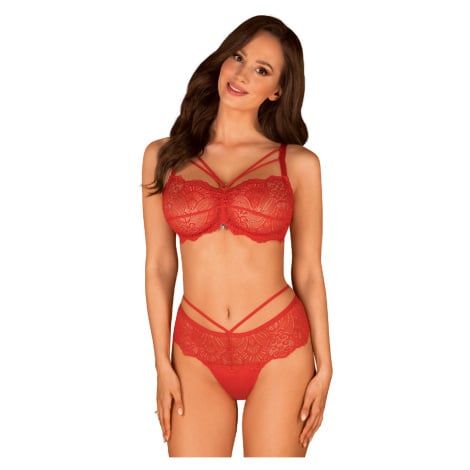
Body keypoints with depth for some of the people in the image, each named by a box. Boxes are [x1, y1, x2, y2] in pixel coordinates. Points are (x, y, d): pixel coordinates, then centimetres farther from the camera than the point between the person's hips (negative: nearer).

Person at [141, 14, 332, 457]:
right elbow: (159, 265, 4)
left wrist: (324, 367, 2)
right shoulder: (163, 156, 3)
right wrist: (162, 363, 2)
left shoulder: (298, 164, -1)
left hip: (279, 349, -1)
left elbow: (308, 271, 2)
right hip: (196, 354, 1)